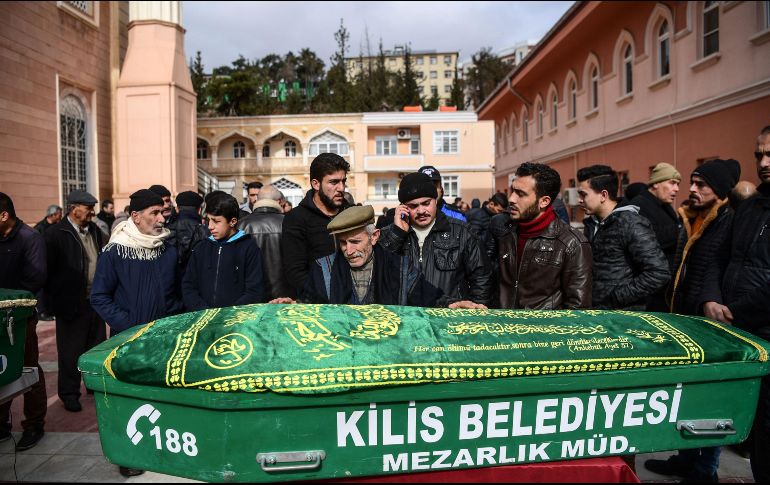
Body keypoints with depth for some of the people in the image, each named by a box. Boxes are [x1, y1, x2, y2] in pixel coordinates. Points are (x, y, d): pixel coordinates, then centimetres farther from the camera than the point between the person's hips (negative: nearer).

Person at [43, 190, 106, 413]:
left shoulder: (95, 230, 9)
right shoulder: (56, 234, -10)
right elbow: (49, 270, -8)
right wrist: (54, 302, -8)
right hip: (71, 303, -5)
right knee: (71, 352, 6)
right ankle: (69, 394, 21)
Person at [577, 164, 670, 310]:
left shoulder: (631, 224, -15)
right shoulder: (591, 224, 7)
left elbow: (659, 273, -21)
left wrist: (617, 298, -18)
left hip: (623, 314, -7)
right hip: (593, 309, 7)